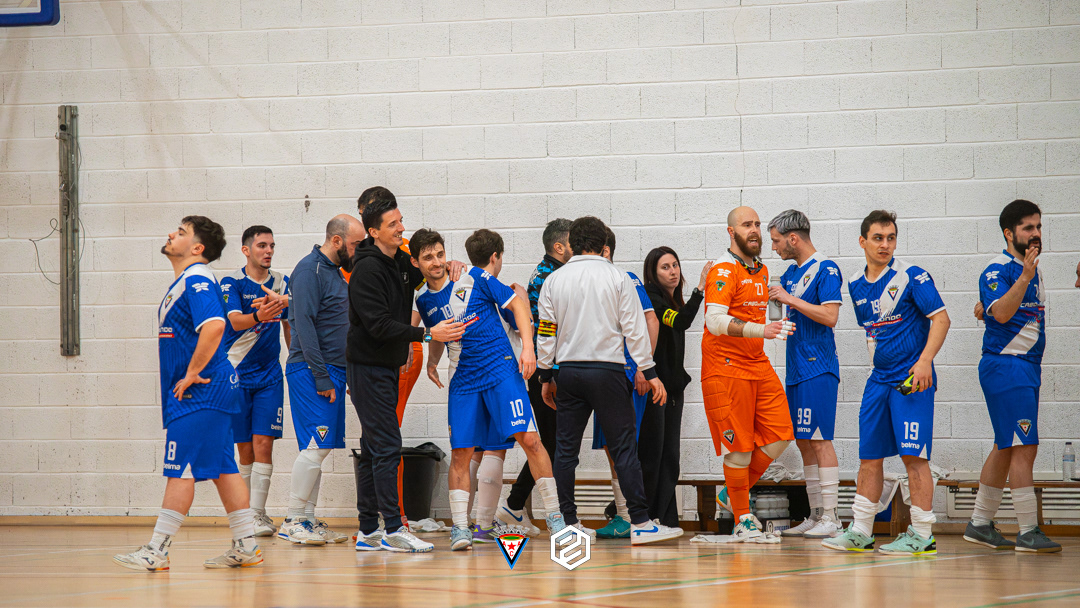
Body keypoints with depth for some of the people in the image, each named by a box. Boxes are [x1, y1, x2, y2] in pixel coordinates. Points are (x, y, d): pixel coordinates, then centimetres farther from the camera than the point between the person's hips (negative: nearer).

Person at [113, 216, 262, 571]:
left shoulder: (196, 281, -15)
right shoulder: (184, 282, 18)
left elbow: (214, 325, -30)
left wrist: (192, 374, -23)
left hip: (197, 394, -10)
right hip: (201, 393, 10)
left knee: (180, 469, -9)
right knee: (223, 468, 9)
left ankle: (157, 551, -9)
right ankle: (246, 547, 11)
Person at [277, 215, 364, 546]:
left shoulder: (334, 271, 19)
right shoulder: (310, 269, -11)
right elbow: (304, 324, -17)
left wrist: (333, 376, 15)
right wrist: (321, 377, -19)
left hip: (330, 371, 9)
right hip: (311, 371, -9)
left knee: (319, 449, 8)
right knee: (316, 447, -11)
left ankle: (308, 521, 11)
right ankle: (293, 522, -7)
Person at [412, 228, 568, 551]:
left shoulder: (474, 279, 0)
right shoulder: (424, 302, 11)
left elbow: (518, 304, 0)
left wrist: (527, 346, -10)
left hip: (501, 370, -4)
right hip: (463, 380, 4)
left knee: (528, 439, -13)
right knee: (460, 453, -4)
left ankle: (555, 516, -7)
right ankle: (460, 527, 0)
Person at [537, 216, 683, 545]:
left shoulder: (554, 280, 5)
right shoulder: (617, 277, -2)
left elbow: (546, 332, 6)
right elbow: (634, 328, -4)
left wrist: (546, 376, 14)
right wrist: (650, 373, 1)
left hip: (568, 370, 3)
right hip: (607, 370, -2)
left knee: (566, 448, 8)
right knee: (623, 447, -2)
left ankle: (567, 522, 7)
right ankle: (640, 523, -5)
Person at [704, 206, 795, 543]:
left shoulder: (761, 270, 15)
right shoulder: (724, 271, -12)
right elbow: (715, 320, -25)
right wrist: (761, 330, -34)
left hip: (758, 366, 8)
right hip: (726, 368, -8)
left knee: (780, 436, 1)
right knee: (739, 446, -5)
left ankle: (732, 494, 19)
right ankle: (742, 523, 4)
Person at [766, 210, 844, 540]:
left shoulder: (826, 270, -10)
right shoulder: (791, 272, 16)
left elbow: (830, 316, -20)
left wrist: (790, 299, -16)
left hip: (818, 369, -9)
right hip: (796, 369, 9)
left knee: (819, 439, -10)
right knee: (803, 442, 8)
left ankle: (830, 518, -9)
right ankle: (815, 516, 12)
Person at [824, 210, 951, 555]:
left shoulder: (911, 277, -7)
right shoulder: (857, 286, 11)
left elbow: (941, 318, -10)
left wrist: (924, 361, -20)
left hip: (911, 380, -6)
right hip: (878, 380, 6)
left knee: (913, 455, -9)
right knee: (869, 456, 8)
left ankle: (922, 535, -4)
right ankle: (861, 533, 15)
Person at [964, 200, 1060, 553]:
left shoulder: (1034, 271, 15)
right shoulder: (998, 271, -12)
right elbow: (1002, 313, -28)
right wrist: (1024, 278, -35)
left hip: (1028, 366, 9)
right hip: (1005, 366, -9)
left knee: (1006, 448, 12)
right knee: (1024, 447, -12)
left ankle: (980, 525, 20)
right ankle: (1028, 532, -10)